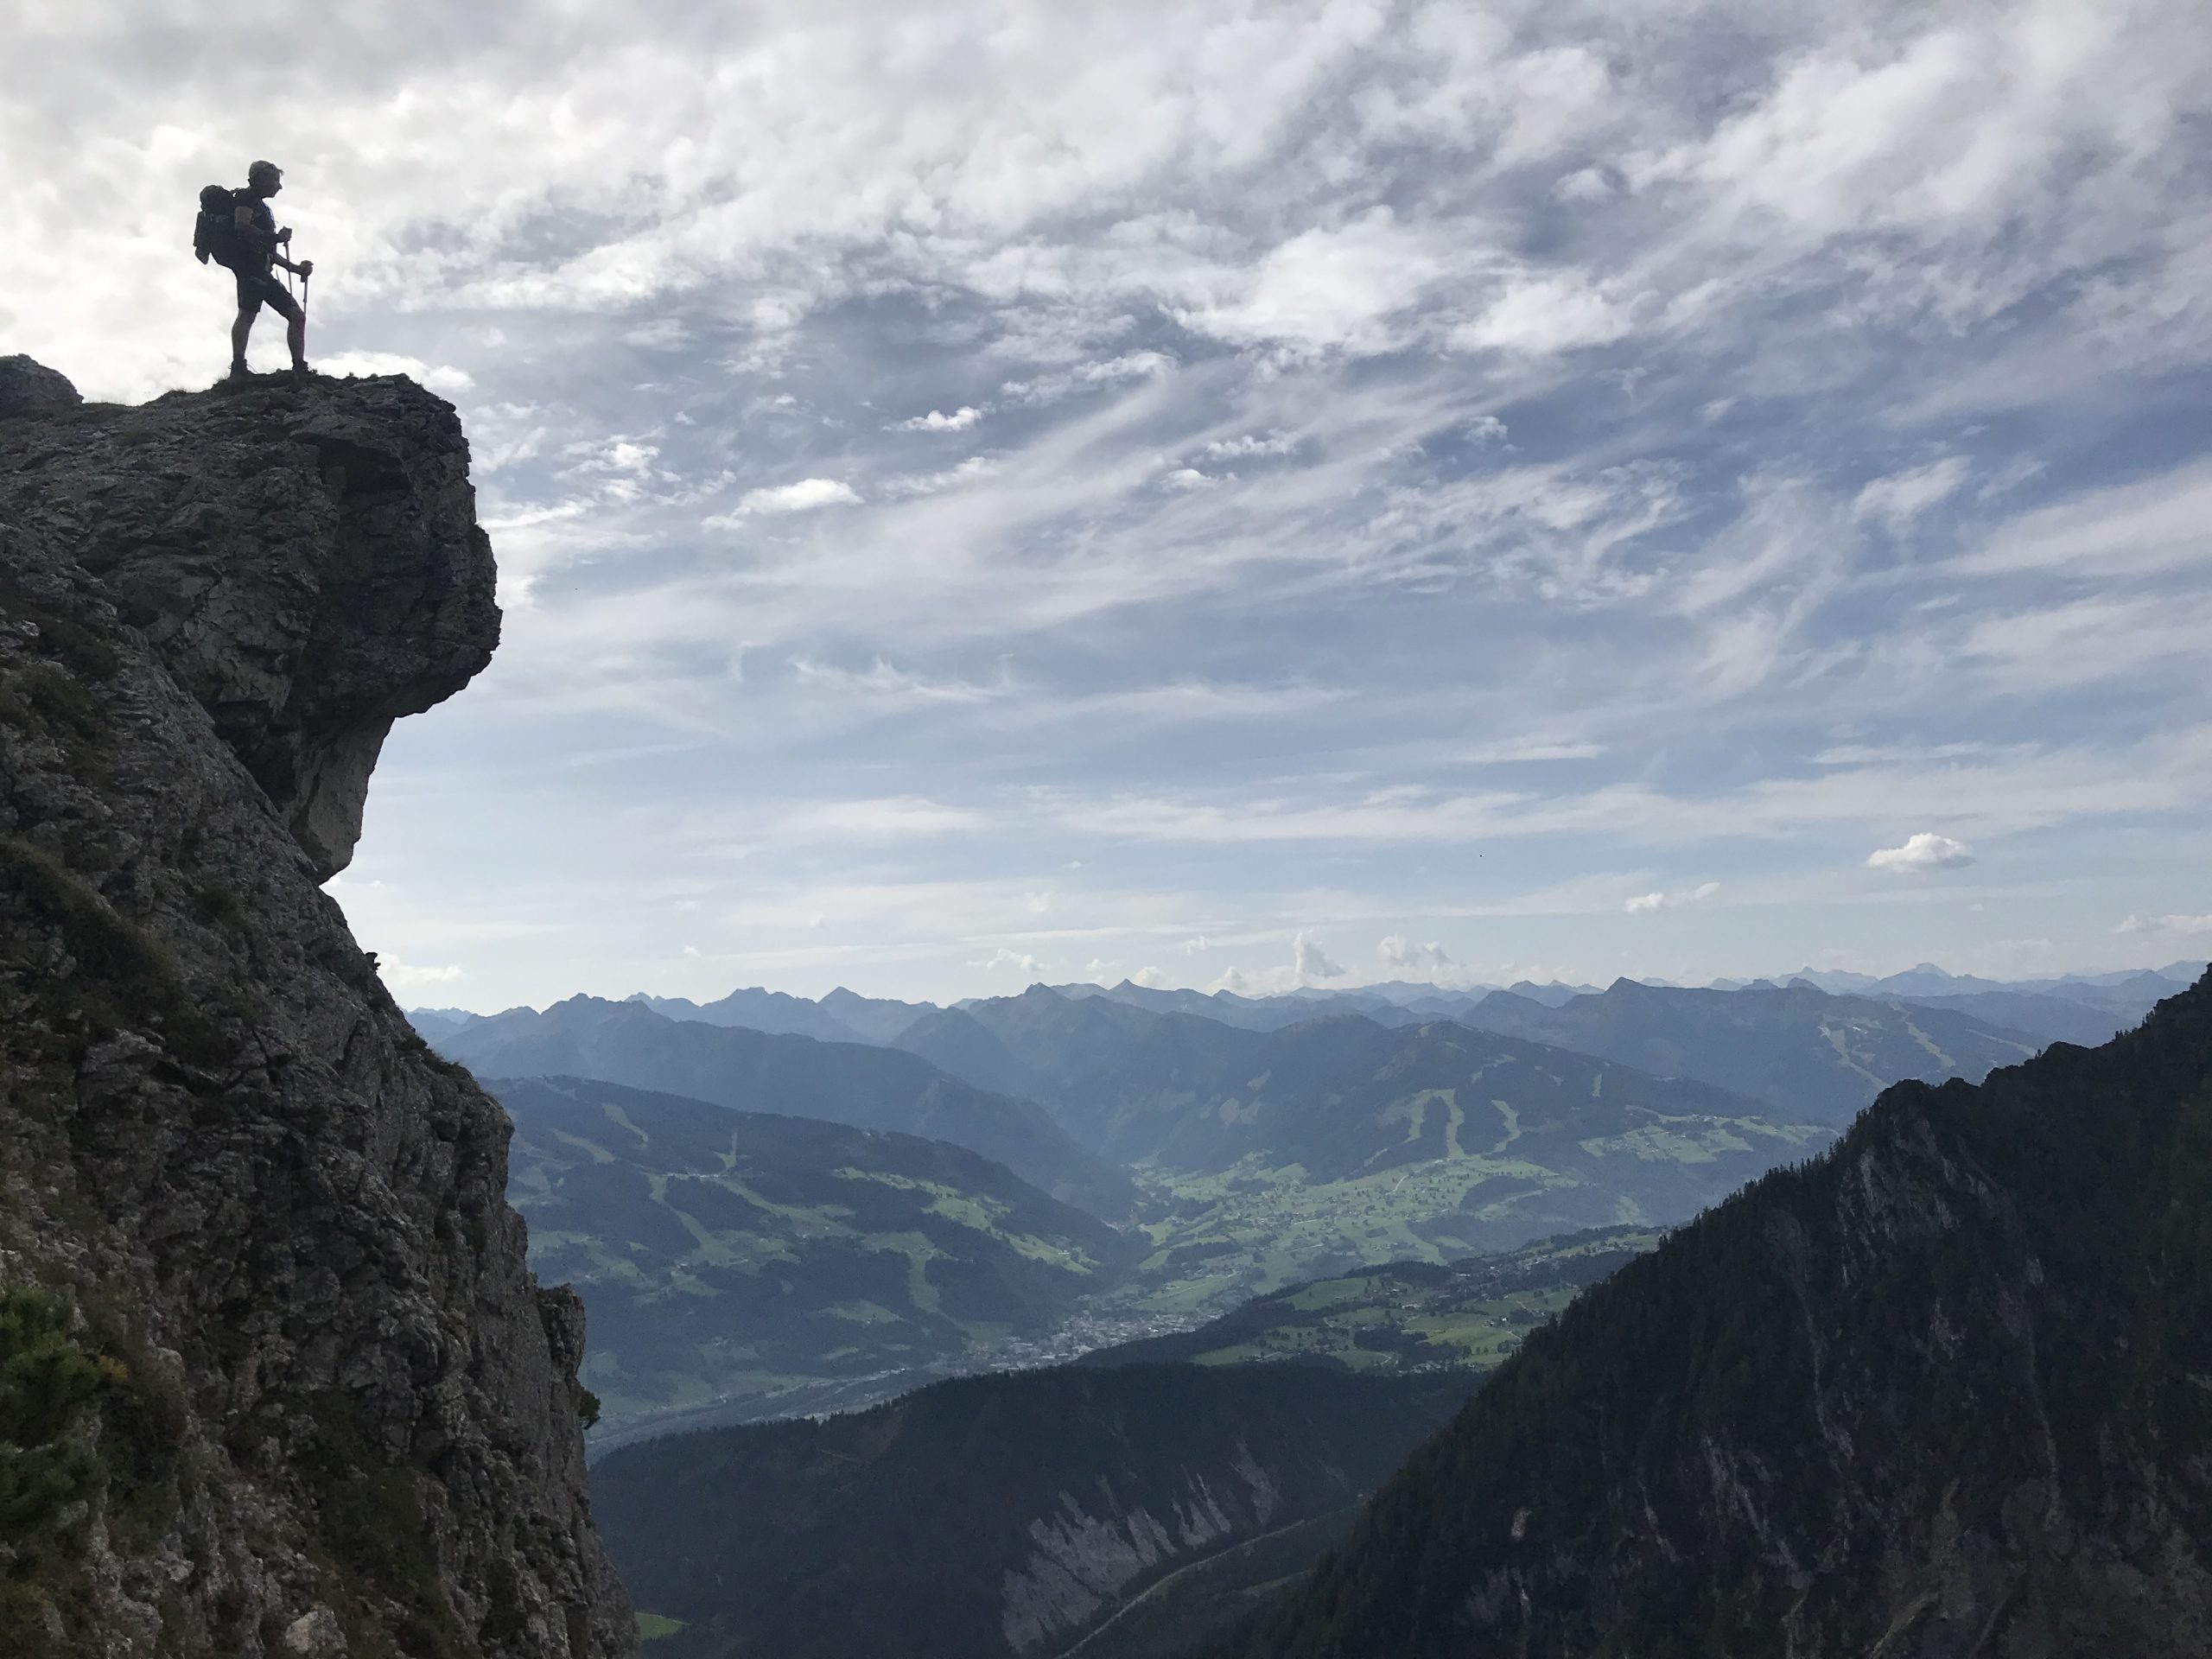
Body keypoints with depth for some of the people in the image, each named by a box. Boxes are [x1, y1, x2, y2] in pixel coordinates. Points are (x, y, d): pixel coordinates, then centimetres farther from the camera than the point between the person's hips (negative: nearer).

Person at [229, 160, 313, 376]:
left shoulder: (263, 207, 33)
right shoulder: (247, 198, 5)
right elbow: (241, 226, -14)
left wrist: (296, 268, 29)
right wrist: (276, 237, -10)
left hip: (263, 272, 10)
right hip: (249, 265, -10)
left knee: (297, 316, 4)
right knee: (248, 313, -24)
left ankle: (300, 370, -1)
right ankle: (238, 368, -35)